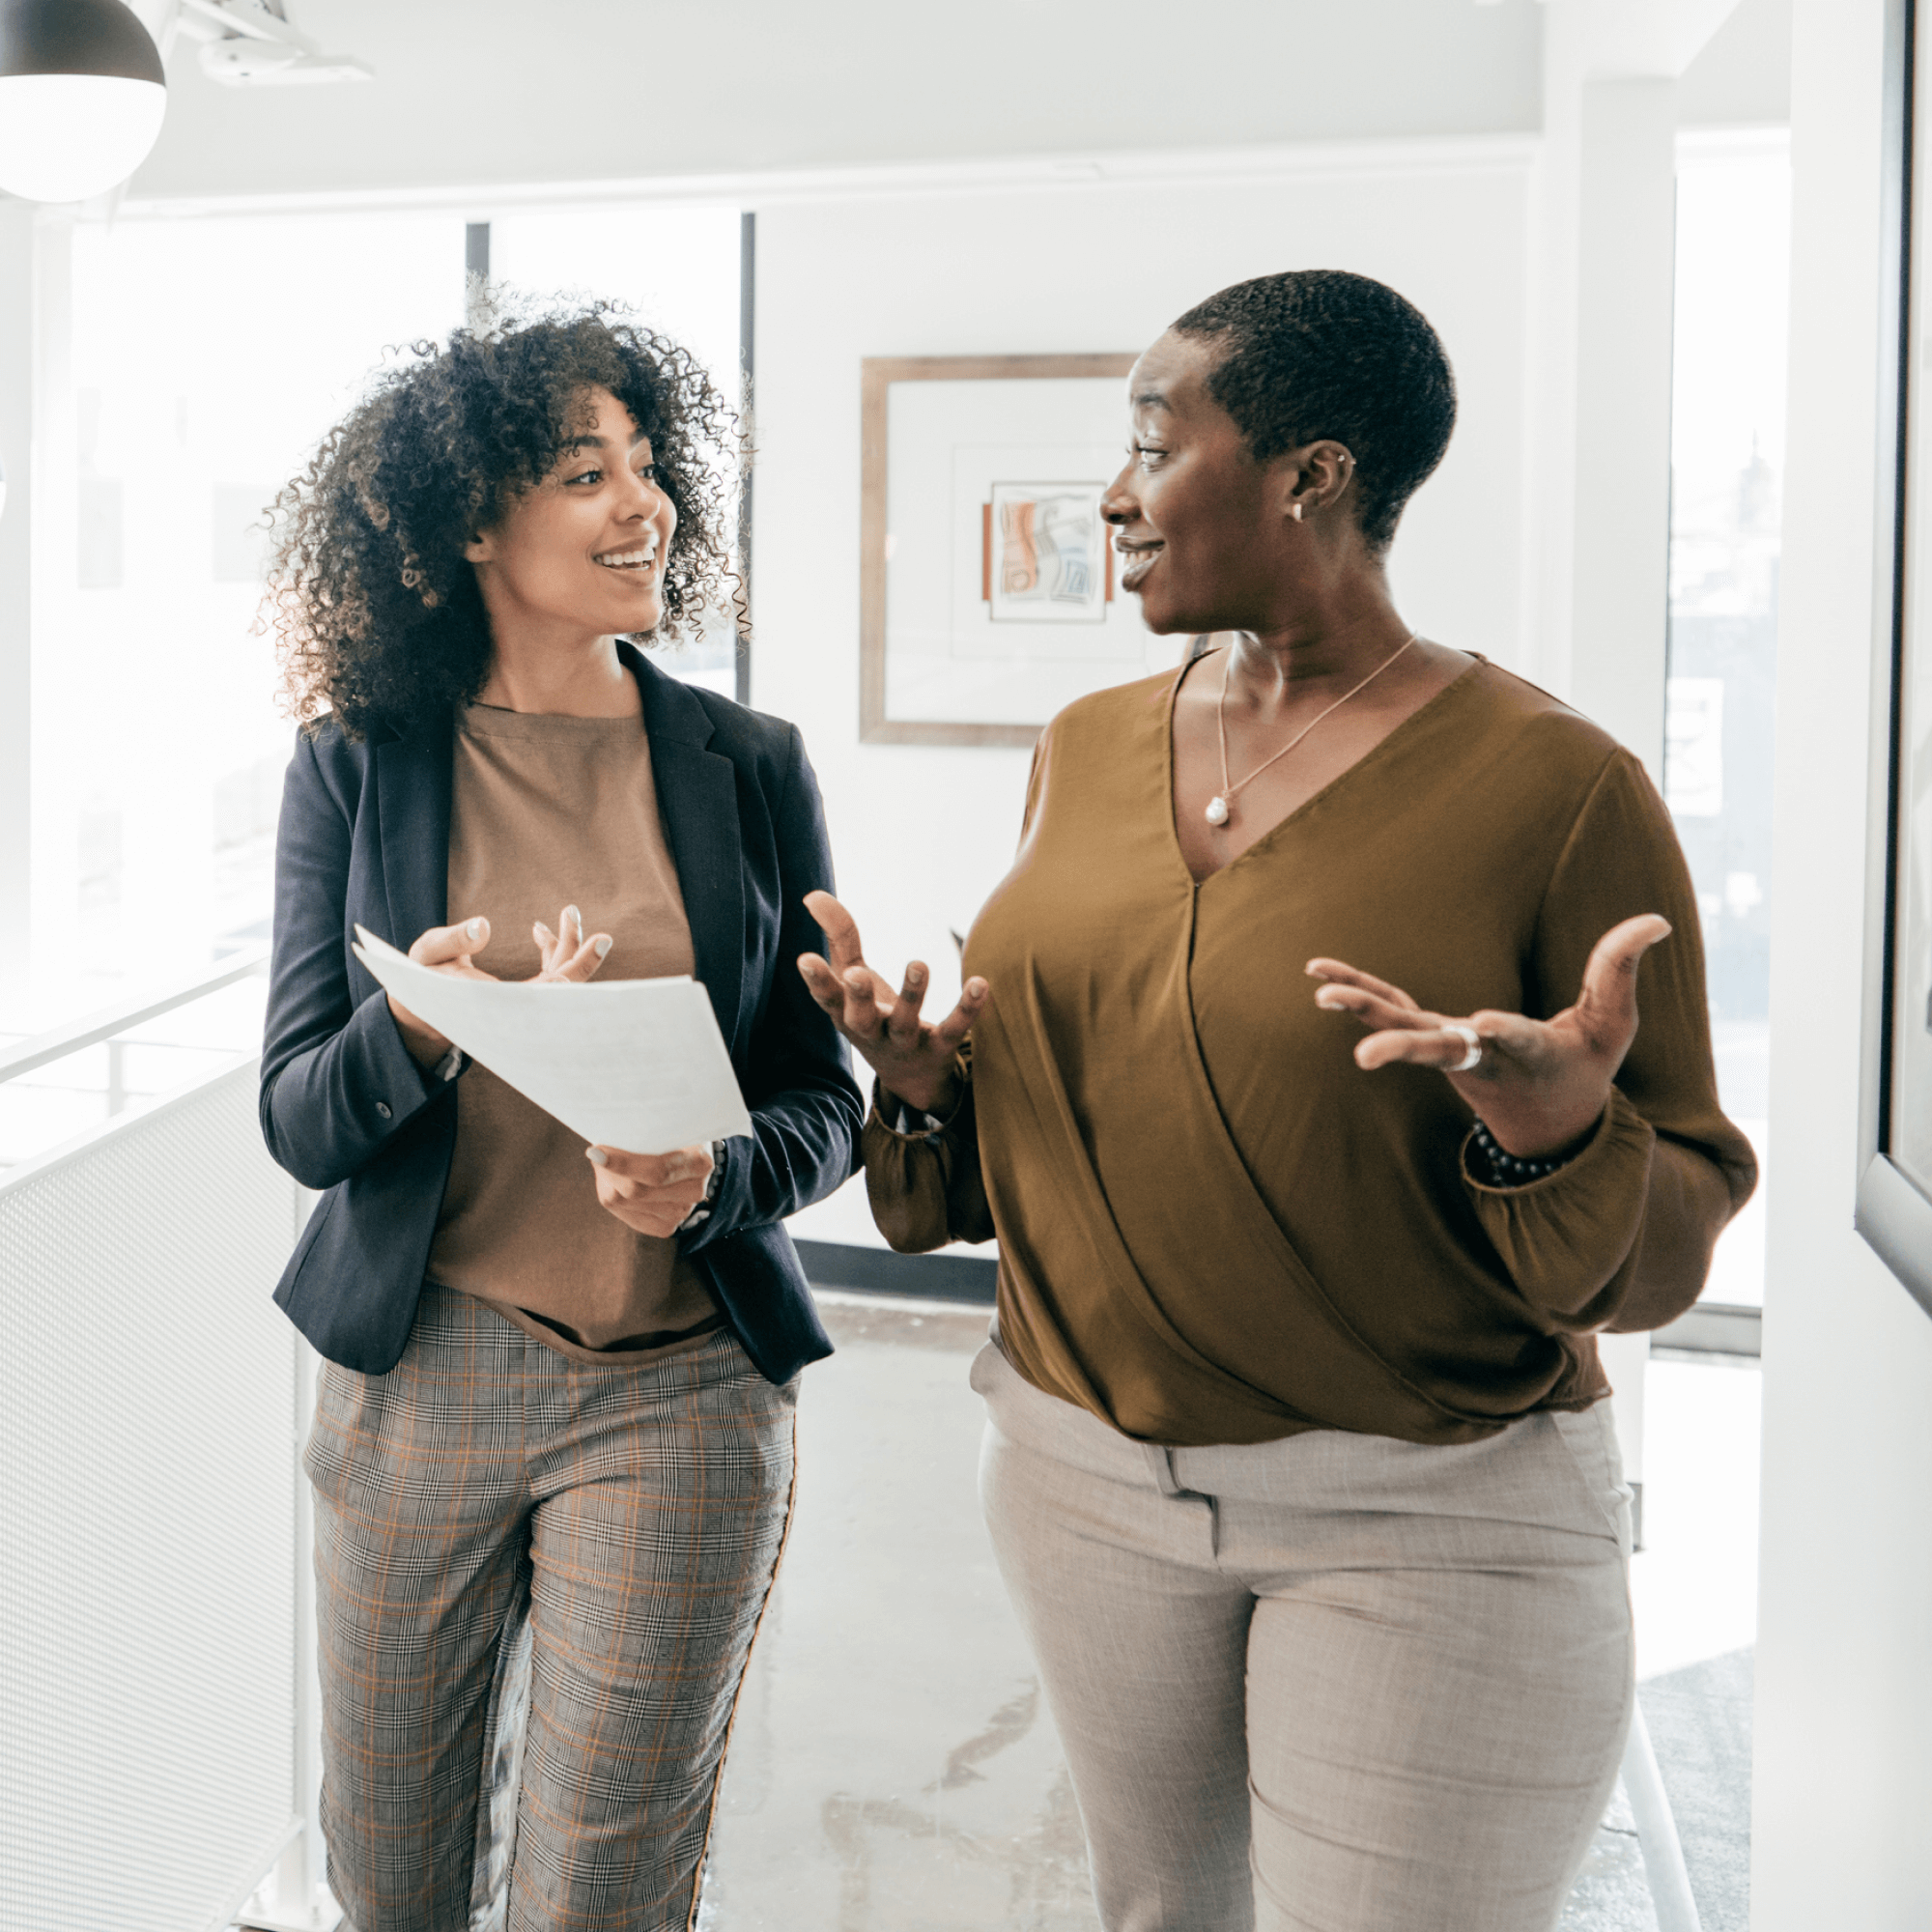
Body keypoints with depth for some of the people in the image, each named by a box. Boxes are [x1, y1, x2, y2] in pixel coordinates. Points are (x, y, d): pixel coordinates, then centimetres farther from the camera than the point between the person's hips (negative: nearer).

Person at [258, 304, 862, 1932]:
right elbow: (297, 1122, -4)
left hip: (680, 1386, 0)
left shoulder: (749, 767, 0)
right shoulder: (359, 764, -1)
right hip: (417, 1372, 1)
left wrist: (716, 1177, -19)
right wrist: (419, 1030, -25)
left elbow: (828, 1099, 3)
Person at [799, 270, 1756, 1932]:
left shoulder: (1557, 784, -13)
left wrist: (1552, 1130, -30)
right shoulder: (1089, 749, 4)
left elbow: (1667, 1262, -11)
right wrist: (927, 1081, -4)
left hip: (1425, 1520, -5)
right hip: (1083, 1471, 6)